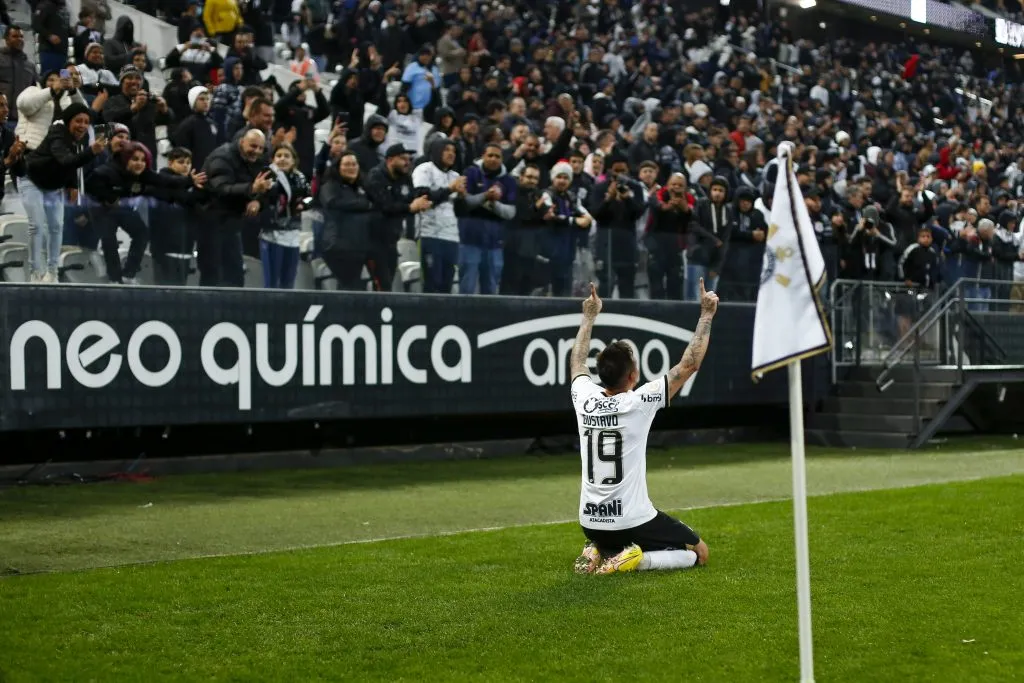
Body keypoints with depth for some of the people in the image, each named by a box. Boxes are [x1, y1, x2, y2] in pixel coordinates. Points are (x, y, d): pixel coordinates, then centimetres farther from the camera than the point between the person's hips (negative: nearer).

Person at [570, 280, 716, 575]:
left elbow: (577, 362, 20)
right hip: (632, 522, -6)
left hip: (591, 523, 6)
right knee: (699, 552, 11)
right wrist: (707, 315, -2)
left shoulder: (584, 398, -4)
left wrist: (589, 317, 31)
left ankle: (596, 554, 5)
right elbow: (689, 364, -10)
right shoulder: (638, 402, -17)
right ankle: (637, 560, -11)